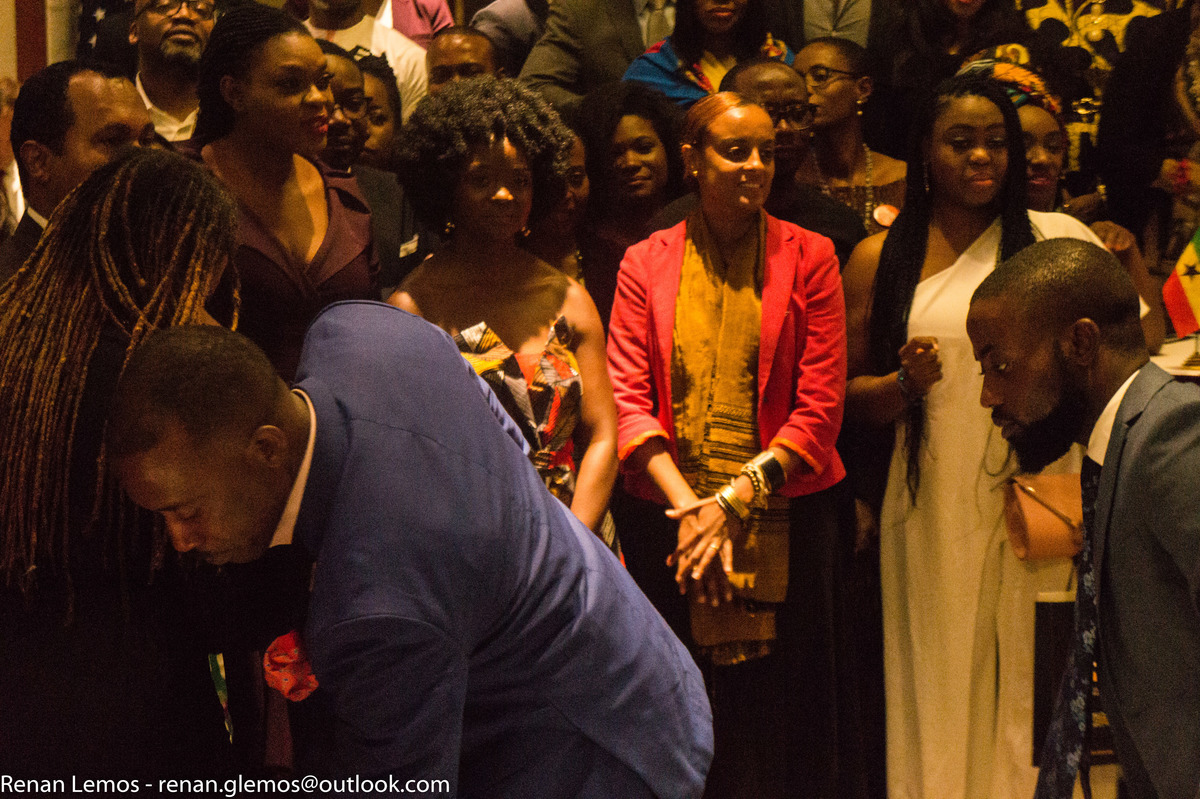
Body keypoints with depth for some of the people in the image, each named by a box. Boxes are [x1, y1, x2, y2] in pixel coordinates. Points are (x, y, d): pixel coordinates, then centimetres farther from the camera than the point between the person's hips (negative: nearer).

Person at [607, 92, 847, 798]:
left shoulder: (808, 257, 2)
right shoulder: (646, 262, 6)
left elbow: (820, 408, -4)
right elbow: (629, 400, -1)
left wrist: (734, 501, -13)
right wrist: (689, 508, -13)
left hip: (783, 520, -1)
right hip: (670, 520, 1)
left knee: (780, 716, 2)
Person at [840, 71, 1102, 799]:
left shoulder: (1058, 240, 3)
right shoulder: (880, 260, 6)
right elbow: (850, 397, 9)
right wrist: (904, 384, -10)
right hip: (930, 507, 1)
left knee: (1022, 679, 3)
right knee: (939, 684, 6)